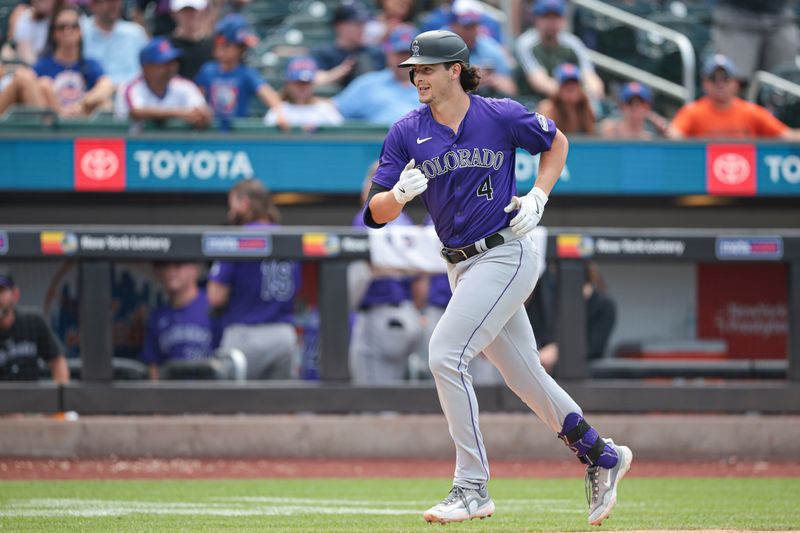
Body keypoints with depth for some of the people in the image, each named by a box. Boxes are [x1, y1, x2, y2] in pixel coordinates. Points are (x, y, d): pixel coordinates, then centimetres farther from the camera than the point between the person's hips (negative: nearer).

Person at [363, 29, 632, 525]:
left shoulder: (501, 116, -8)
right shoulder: (407, 134, 1)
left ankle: (473, 488, -15)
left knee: (446, 354, -19)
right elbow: (377, 213, -3)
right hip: (462, 267, 6)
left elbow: (556, 143, 11)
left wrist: (538, 197, -3)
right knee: (525, 376, 14)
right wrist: (401, 193, -25)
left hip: (506, 255, -6)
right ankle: (602, 456, 33)